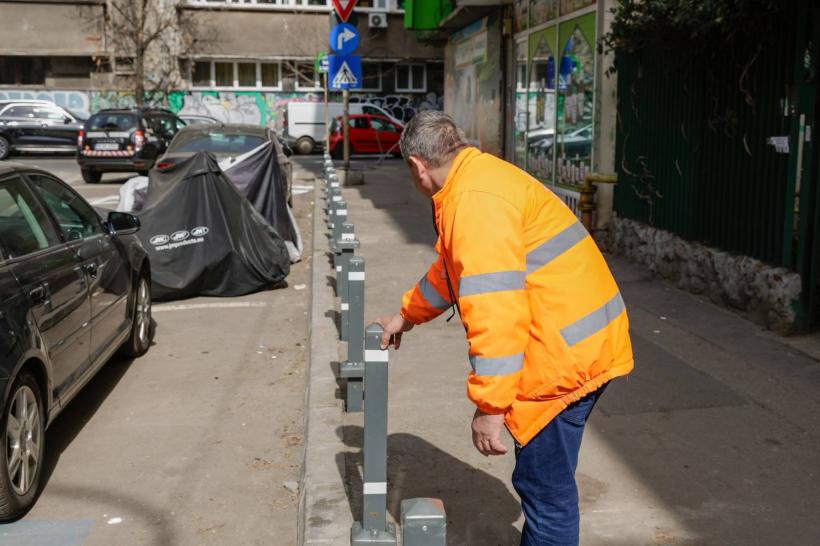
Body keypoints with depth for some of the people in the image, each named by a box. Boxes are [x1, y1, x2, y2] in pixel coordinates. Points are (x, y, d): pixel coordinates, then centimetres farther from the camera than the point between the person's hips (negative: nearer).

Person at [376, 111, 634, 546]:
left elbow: (495, 310, -26)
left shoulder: (473, 200, -19)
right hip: (580, 343, 11)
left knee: (546, 489, 1)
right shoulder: (481, 178, 16)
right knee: (545, 481, 22)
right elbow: (453, 269, 31)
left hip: (565, 355, -11)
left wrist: (489, 405, -21)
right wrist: (407, 315, 40)